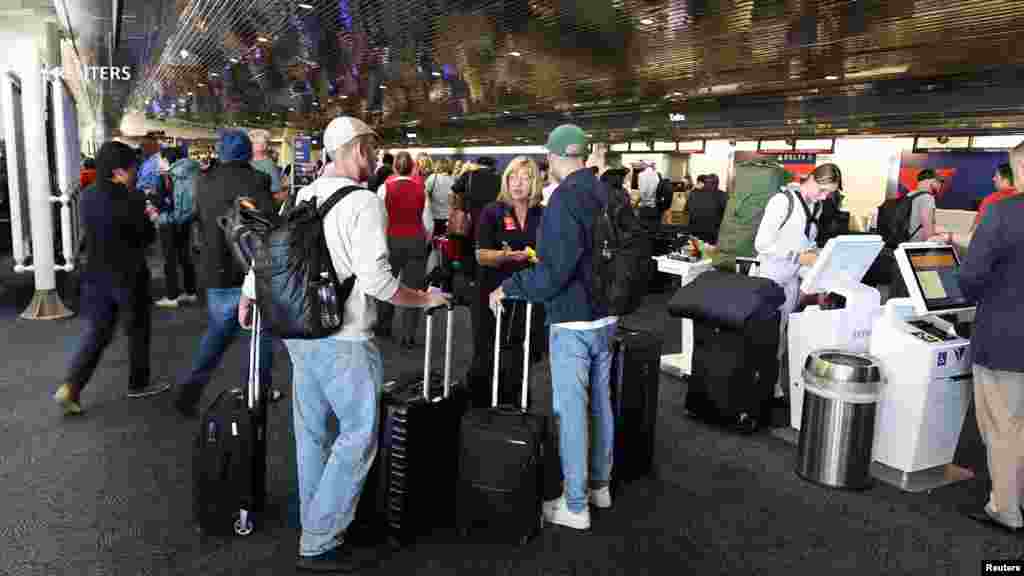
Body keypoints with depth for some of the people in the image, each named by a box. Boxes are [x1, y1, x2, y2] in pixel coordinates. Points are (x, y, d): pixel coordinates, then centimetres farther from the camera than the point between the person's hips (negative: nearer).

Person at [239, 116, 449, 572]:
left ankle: (314, 530, 32)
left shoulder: (302, 196, 8)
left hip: (298, 332, 8)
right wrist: (425, 300, -6)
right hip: (343, 340, -8)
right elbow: (375, 278, -20)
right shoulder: (364, 202, -15)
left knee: (311, 432, 18)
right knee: (359, 435, 3)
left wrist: (248, 297, 31)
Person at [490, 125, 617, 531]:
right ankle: (600, 484, 33)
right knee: (601, 403, 18)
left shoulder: (564, 200, -18)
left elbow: (553, 272, -23)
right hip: (606, 317, 8)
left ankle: (575, 506, 10)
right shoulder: (607, 194, 6)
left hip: (573, 322, -8)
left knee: (571, 411, 1)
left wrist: (508, 288, -11)